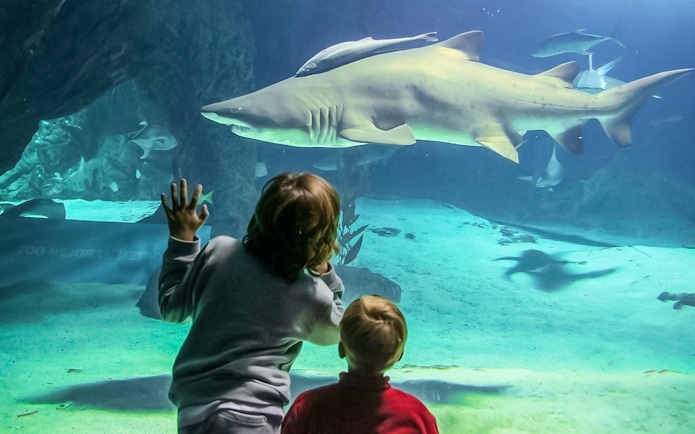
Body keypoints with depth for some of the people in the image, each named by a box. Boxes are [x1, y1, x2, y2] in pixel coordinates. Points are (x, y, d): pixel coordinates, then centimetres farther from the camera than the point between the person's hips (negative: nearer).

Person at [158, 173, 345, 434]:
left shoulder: (219, 251, -6)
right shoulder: (314, 296, -9)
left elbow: (171, 309, 9)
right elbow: (335, 331, 15)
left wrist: (181, 237, 16)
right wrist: (324, 272, 11)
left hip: (191, 412, 5)